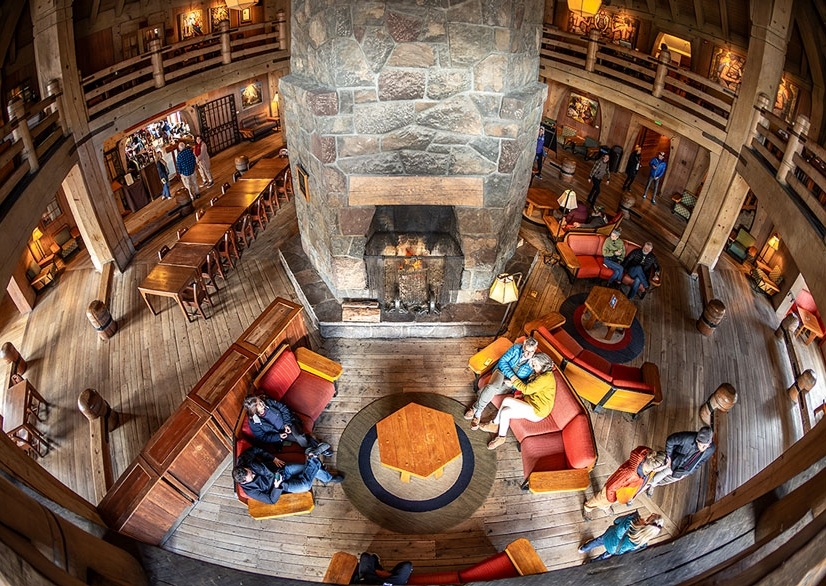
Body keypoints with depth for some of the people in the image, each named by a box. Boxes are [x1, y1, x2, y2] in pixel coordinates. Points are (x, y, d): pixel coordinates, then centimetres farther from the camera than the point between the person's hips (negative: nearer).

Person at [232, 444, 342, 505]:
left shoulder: (244, 462, -20)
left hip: (282, 469, 4)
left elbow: (257, 450, -2)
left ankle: (328, 478, 20)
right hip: (282, 485, -4)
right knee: (306, 486, -30)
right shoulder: (250, 490, -25)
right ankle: (313, 457, -20)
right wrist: (277, 486, -34)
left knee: (314, 468, -6)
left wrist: (274, 459, -8)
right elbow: (271, 500, -18)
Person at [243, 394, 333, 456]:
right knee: (300, 440, -24)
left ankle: (318, 446, -13)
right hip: (279, 434, -1)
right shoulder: (254, 423, -19)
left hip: (288, 423, 1)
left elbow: (284, 408, -4)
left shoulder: (267, 402, -15)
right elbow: (262, 438, -10)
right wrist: (279, 436, -18)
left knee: (299, 436, -28)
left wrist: (287, 424, -13)